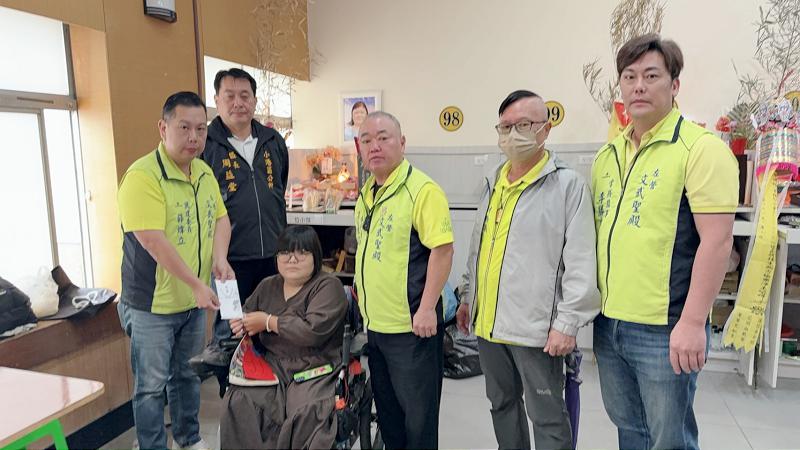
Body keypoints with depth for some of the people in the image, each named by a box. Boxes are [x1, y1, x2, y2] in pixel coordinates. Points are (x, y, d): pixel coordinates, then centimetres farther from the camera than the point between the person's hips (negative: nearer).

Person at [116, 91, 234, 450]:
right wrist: (197, 284, -25)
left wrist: (219, 258, -8)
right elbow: (153, 241, -26)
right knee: (152, 385, 8)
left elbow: (220, 218, 11)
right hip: (152, 304, -7)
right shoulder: (142, 176, -20)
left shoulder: (204, 172, 4)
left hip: (194, 300, 7)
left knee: (187, 374, 22)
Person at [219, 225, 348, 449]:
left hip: (314, 370, -4)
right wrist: (240, 324, 5)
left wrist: (268, 322, -8)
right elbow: (244, 315, 30)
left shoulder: (328, 286, -3)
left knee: (306, 412, -32)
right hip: (271, 366, 5)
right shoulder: (267, 286, 17)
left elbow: (313, 330, -17)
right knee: (239, 402, -22)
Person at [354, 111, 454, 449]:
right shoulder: (367, 192, 9)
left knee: (418, 409, 8)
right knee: (386, 405, 22)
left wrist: (427, 309, -21)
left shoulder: (421, 189, -16)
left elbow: (442, 250, -20)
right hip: (375, 323, 8)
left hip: (411, 323, -8)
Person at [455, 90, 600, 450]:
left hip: (536, 327, -6)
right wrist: (468, 296, 21)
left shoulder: (568, 184, -8)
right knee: (502, 404, 20)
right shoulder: (492, 184, 12)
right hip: (488, 322, 7)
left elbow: (581, 262, -12)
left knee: (547, 416, 7)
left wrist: (567, 322, -15)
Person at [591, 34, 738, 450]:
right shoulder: (607, 155, 10)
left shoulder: (701, 148, -10)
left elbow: (716, 240, -16)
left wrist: (692, 322, -19)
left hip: (665, 328, -6)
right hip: (608, 323, 6)